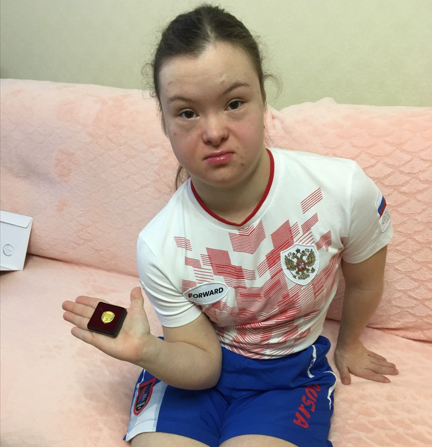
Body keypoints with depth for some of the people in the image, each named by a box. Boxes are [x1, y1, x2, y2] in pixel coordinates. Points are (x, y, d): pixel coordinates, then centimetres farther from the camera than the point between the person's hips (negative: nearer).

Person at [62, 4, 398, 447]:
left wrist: (348, 344, 17)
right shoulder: (160, 248, -22)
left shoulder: (343, 190, -24)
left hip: (290, 371, 1)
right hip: (204, 365, 0)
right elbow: (202, 366, -10)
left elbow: (364, 283, -1)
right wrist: (146, 350, -31)